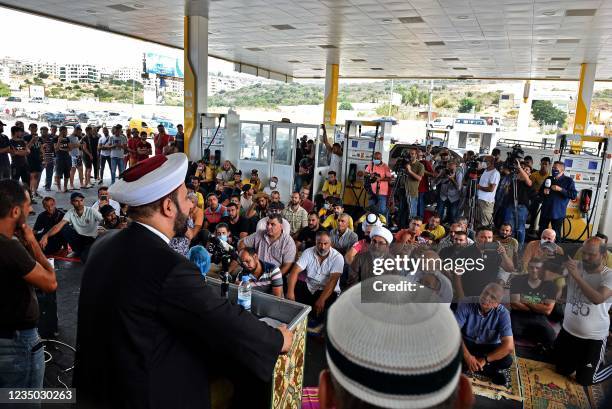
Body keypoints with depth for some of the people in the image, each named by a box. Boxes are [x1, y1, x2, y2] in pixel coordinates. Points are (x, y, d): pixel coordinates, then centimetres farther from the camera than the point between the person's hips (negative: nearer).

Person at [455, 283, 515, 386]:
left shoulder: (502, 313, -21)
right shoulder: (466, 304, -22)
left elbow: (509, 346, -27)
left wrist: (484, 360, -31)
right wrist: (467, 356, -35)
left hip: (489, 347, 0)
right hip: (467, 343, 0)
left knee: (507, 361, -28)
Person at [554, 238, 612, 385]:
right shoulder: (576, 266, -8)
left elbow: (598, 299, -35)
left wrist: (577, 276, -38)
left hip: (593, 338, -4)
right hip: (568, 331, 4)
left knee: (584, 379, 10)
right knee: (562, 370, 19)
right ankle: (579, 358, 47)